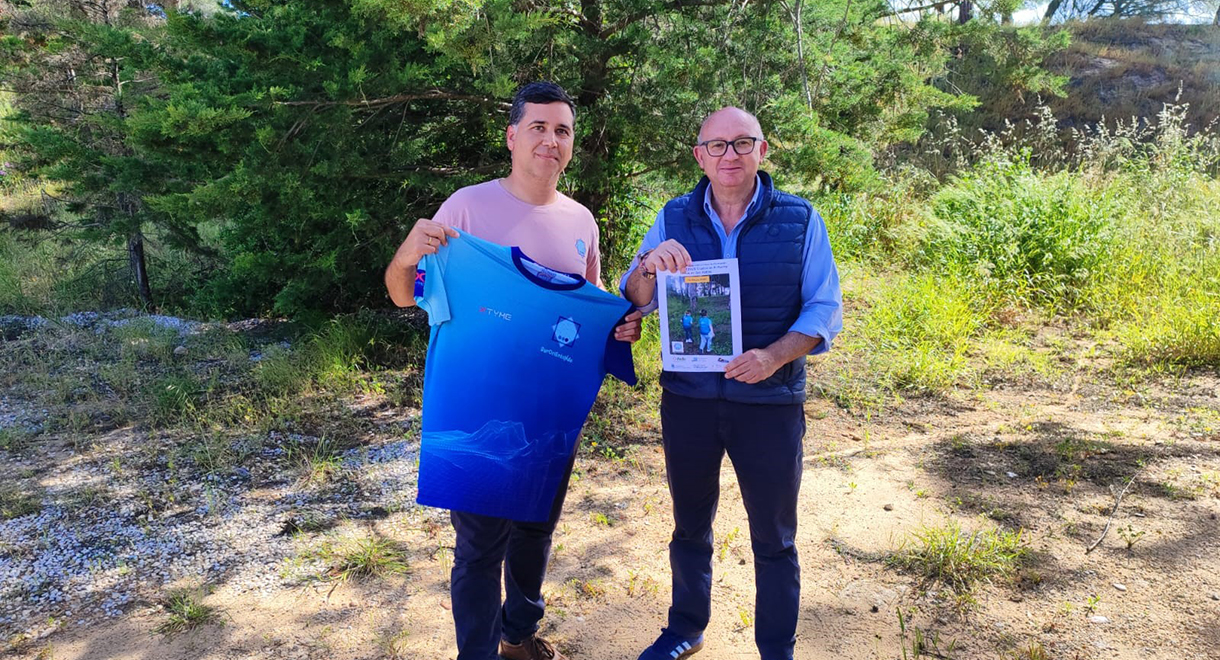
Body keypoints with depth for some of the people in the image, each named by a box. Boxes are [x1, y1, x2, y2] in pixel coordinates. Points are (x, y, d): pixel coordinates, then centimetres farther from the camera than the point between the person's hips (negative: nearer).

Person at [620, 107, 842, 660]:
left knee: (774, 540, 12)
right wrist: (650, 265, -21)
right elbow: (635, 301, 2)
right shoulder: (673, 219, 2)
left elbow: (825, 309, -4)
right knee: (689, 526, 19)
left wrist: (776, 355, -22)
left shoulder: (800, 220, -3)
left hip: (770, 401, -1)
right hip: (688, 398, 2)